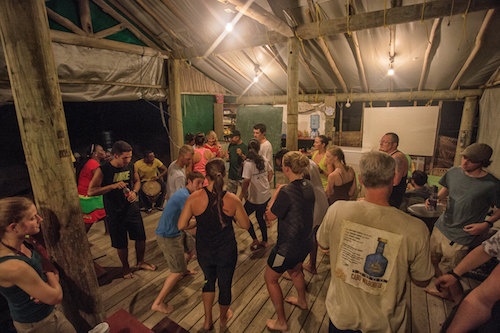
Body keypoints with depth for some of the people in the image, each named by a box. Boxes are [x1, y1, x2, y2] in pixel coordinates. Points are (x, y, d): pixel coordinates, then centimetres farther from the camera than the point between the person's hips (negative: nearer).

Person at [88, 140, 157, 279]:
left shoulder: (130, 166, -3)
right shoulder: (103, 170, -15)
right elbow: (91, 191, -17)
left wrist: (134, 192, -7)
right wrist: (113, 186, -28)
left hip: (132, 208, 4)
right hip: (115, 213, -4)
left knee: (141, 237, 11)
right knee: (121, 244, 10)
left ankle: (140, 262, 36)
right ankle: (125, 267, 36)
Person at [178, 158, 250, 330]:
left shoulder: (194, 198, -19)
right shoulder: (233, 200, -20)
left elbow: (181, 226, -12)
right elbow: (245, 225, -8)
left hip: (204, 252, 1)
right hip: (226, 252, -1)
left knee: (209, 280, 31)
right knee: (225, 284, 24)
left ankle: (207, 320, 44)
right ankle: (223, 318, 51)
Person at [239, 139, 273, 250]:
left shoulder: (248, 163, -20)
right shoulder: (264, 160, -1)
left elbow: (246, 181, -24)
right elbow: (270, 173, 10)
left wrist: (241, 195, -12)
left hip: (255, 198, -6)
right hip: (266, 195, 7)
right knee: (260, 217, 22)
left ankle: (255, 239, 15)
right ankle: (264, 241, 32)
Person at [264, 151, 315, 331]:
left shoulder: (286, 192, -30)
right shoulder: (308, 186, -5)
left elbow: (270, 216, -16)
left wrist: (276, 193, -9)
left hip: (288, 246, -8)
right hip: (305, 242, 8)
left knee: (270, 279, 16)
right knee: (295, 270, 35)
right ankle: (302, 301, 58)